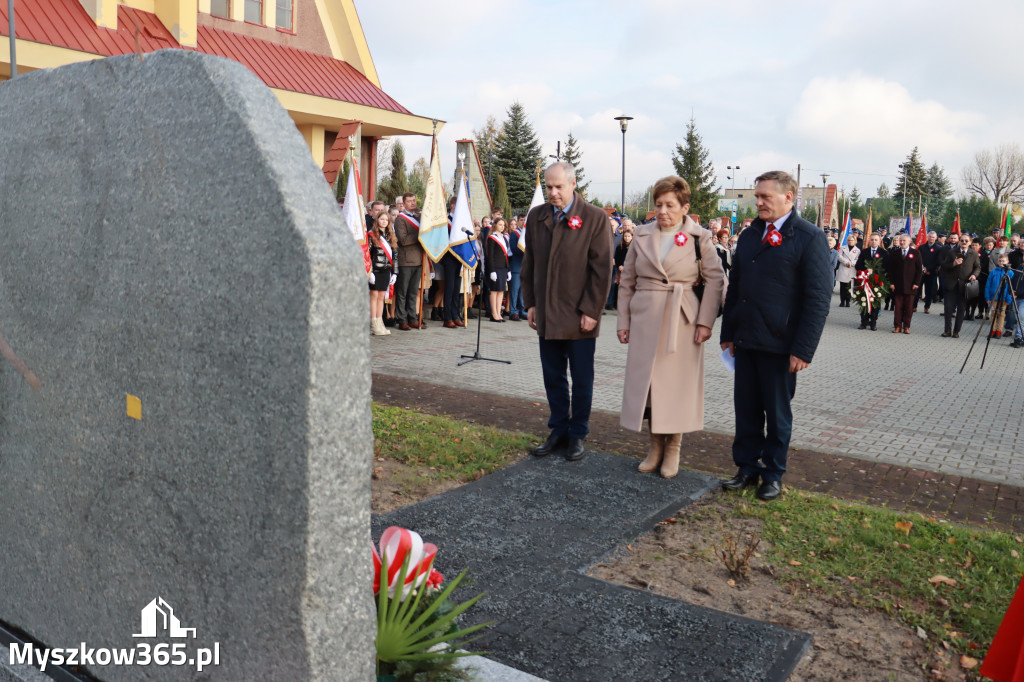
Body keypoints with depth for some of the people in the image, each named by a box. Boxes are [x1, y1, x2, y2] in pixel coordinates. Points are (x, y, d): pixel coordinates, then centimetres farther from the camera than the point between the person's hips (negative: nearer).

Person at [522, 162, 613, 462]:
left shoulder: (595, 218, -6)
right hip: (547, 315, 4)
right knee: (553, 378, 11)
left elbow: (602, 269, -8)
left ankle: (578, 435, 20)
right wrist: (531, 303, 8)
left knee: (582, 379, 7)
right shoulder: (536, 217, 8)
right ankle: (559, 432, 23)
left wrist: (591, 311, -12)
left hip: (579, 316, -4)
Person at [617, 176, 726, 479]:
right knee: (647, 382, 5)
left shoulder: (699, 237, -1)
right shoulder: (643, 236, 7)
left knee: (677, 384, 3)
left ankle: (673, 450, 18)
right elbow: (627, 281, 10)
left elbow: (715, 279, -2)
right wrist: (624, 322, 6)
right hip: (645, 320, 3)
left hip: (682, 322, -2)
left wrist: (705, 321, -9)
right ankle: (656, 446, 21)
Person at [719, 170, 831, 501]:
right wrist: (728, 333, 12)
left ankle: (773, 474, 23)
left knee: (777, 412, 8)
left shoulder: (810, 238, -8)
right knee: (746, 409, 11)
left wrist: (803, 349, -15)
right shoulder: (749, 235, 11)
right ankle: (748, 467, 26)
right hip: (745, 341, 5)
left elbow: (818, 298, -11)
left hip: (779, 344, -5)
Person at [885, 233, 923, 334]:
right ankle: (897, 326, 7)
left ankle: (906, 326, 10)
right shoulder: (894, 253, 8)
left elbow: (919, 269, 4)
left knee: (909, 307, 3)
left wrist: (916, 283, -5)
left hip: (910, 286, -1)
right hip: (897, 285, 1)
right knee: (898, 306, 2)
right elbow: (890, 269, 7)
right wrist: (891, 282, -2)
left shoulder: (915, 253, 5)